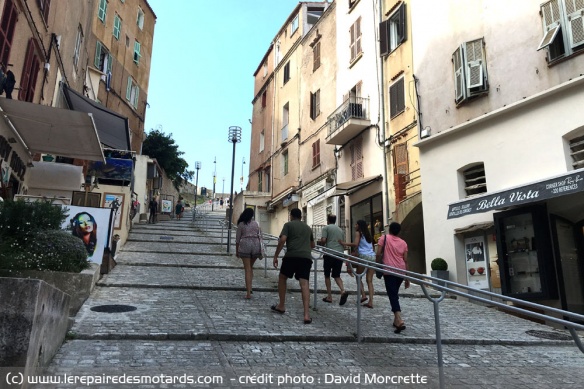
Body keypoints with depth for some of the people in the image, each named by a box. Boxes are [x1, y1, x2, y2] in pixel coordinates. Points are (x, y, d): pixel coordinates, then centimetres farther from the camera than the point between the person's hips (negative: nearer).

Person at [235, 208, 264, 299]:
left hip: (245, 245, -2)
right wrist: (260, 250, 13)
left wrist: (236, 251, 11)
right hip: (256, 245, 3)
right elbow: (260, 237, 7)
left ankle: (248, 293, -5)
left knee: (247, 269, -1)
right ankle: (249, 287, 20)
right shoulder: (256, 223, 8)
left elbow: (237, 238, 3)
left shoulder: (241, 224, 2)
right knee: (251, 267, 21)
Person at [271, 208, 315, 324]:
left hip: (291, 255, -3)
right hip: (306, 257, 3)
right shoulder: (308, 227, 25)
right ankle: (306, 315, -13)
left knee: (282, 278, 19)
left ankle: (281, 306, 26)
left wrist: (275, 256, -2)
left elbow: (282, 240, -7)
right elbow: (313, 245, 38)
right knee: (304, 284, -3)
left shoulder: (288, 225, 9)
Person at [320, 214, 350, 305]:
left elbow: (323, 240, -11)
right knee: (337, 275, 11)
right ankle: (343, 290, -14)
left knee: (327, 275, 9)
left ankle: (329, 296, 9)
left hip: (329, 254, -5)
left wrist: (322, 245, 9)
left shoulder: (326, 228, 0)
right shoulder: (340, 229, 18)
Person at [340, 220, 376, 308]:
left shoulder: (359, 233, 4)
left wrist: (344, 243, -4)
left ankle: (363, 295, -6)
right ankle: (370, 302, -2)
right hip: (372, 256, 6)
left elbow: (356, 244, -11)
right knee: (369, 280, 4)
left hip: (364, 256, -6)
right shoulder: (368, 234, 23)